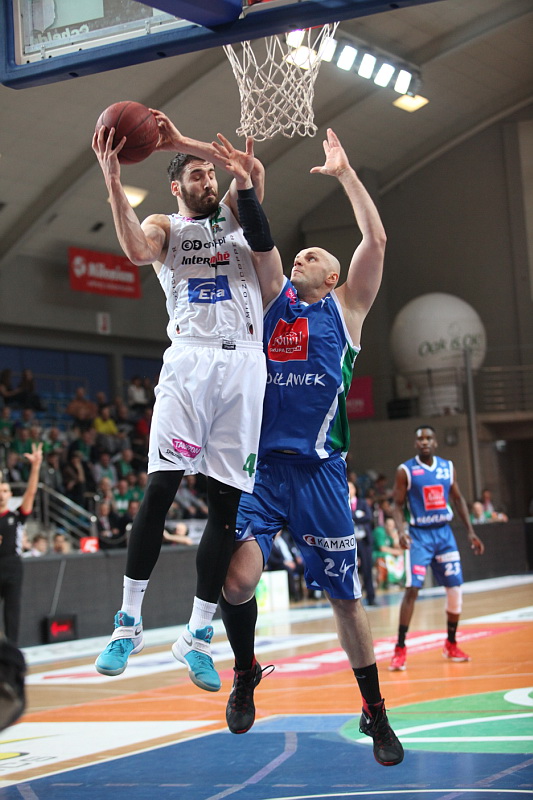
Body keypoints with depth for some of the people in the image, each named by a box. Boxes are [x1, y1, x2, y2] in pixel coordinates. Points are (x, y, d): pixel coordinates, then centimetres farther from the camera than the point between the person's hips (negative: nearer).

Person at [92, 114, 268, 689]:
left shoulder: (235, 212, 20)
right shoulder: (164, 226, 16)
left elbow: (254, 170, -2)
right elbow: (136, 250, -10)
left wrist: (182, 142, -9)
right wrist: (113, 179, -19)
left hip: (244, 365, 2)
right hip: (189, 360, -2)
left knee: (227, 501, -1)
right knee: (160, 487, -13)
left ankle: (197, 637, 4)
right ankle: (129, 622, -4)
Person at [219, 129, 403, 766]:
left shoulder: (345, 308, 7)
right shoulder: (274, 300, 14)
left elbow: (375, 240, -3)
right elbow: (261, 243, -1)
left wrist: (344, 174, -1)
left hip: (319, 470, -1)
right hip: (260, 466, 1)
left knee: (344, 595, 5)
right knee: (239, 576, -19)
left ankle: (375, 714, 21)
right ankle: (246, 671, 11)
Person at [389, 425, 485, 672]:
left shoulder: (448, 467, 6)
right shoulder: (405, 471, -6)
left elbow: (458, 499, 14)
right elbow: (397, 505, -5)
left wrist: (470, 531, 9)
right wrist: (401, 530, -23)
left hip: (444, 533, 4)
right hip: (419, 535, -4)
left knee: (455, 589, 4)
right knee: (412, 589, -14)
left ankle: (451, 644, 22)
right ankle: (400, 649, -9)